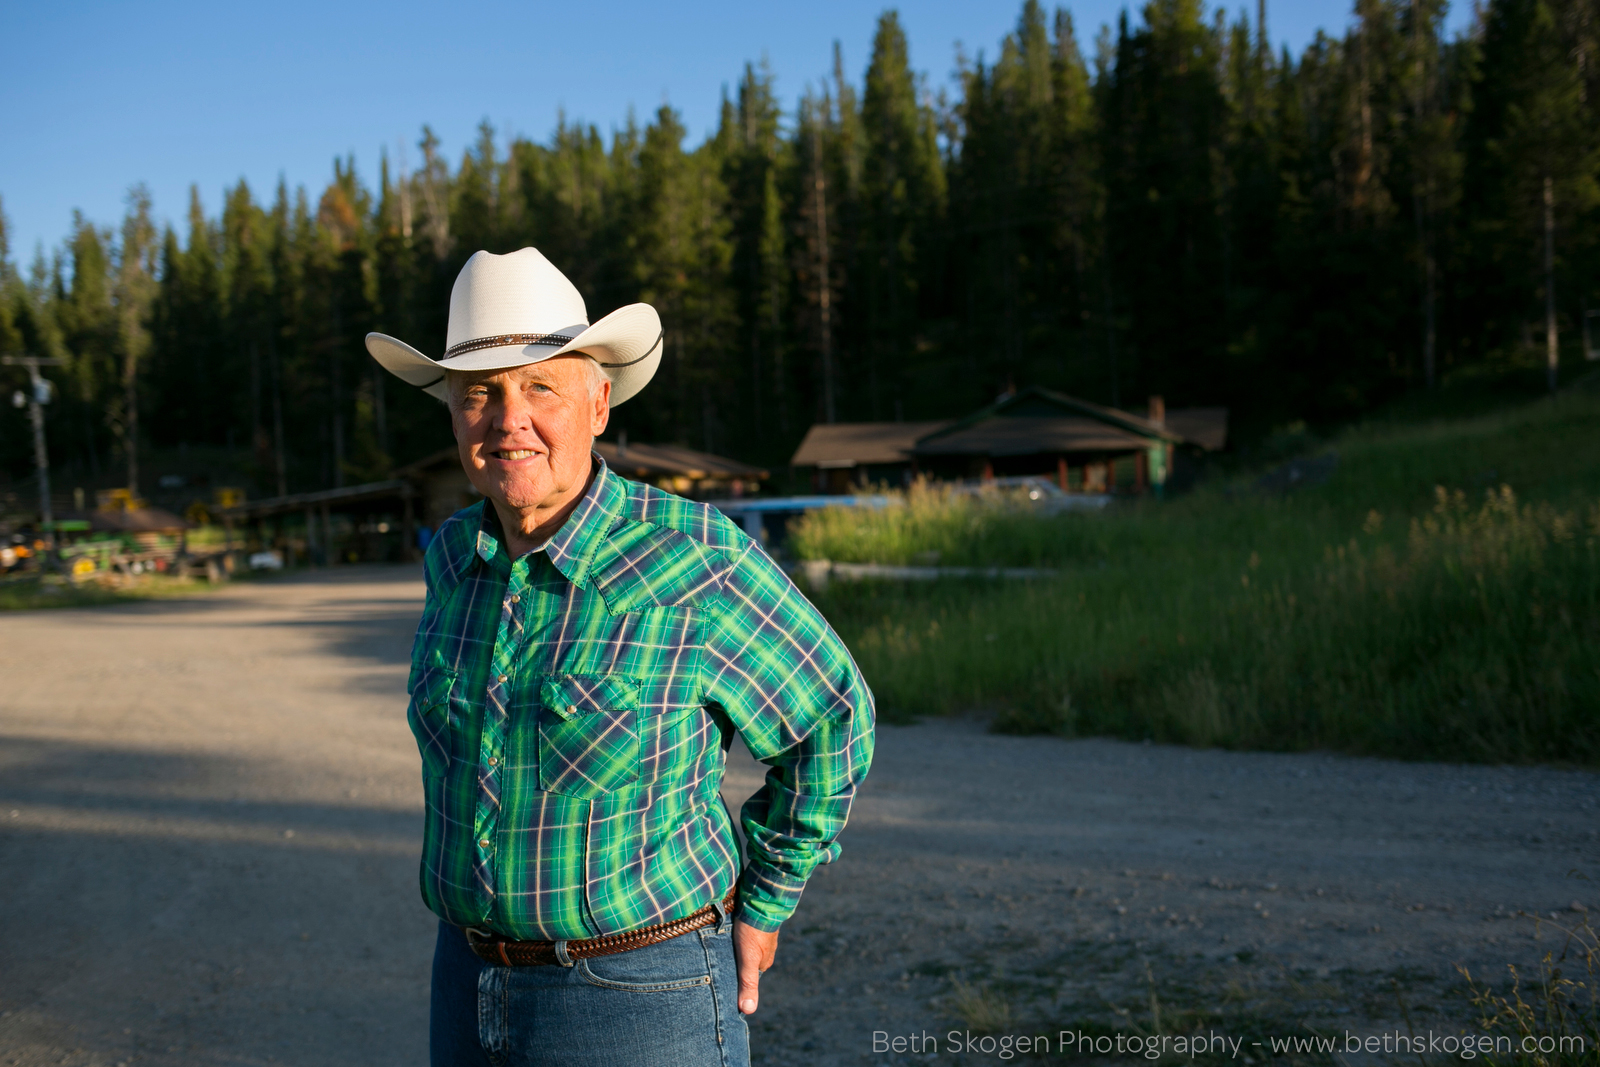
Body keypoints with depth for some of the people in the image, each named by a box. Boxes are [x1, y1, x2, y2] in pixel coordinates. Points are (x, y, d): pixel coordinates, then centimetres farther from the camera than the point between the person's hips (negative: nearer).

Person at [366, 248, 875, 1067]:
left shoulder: (698, 562, -17)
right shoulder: (456, 560, 1)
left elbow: (828, 720, -4)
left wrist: (763, 906, 0)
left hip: (644, 999, -6)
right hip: (474, 990, 6)